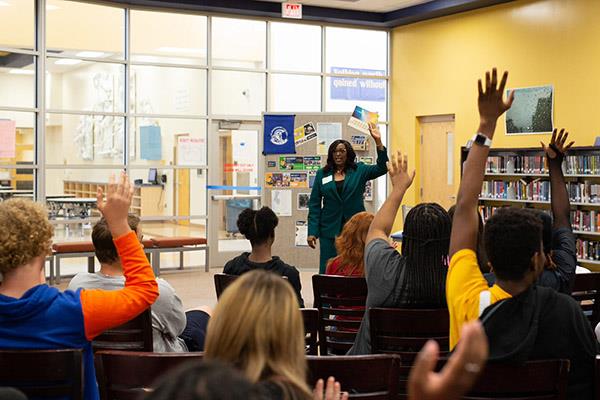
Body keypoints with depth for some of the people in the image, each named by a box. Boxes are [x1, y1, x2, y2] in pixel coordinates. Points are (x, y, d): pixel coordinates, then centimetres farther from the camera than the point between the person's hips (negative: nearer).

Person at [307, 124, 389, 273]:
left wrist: (378, 141, -19)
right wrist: (312, 232, -3)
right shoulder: (322, 174, 6)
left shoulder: (359, 170, 6)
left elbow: (381, 168, -9)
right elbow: (314, 204, 5)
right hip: (329, 230, 0)